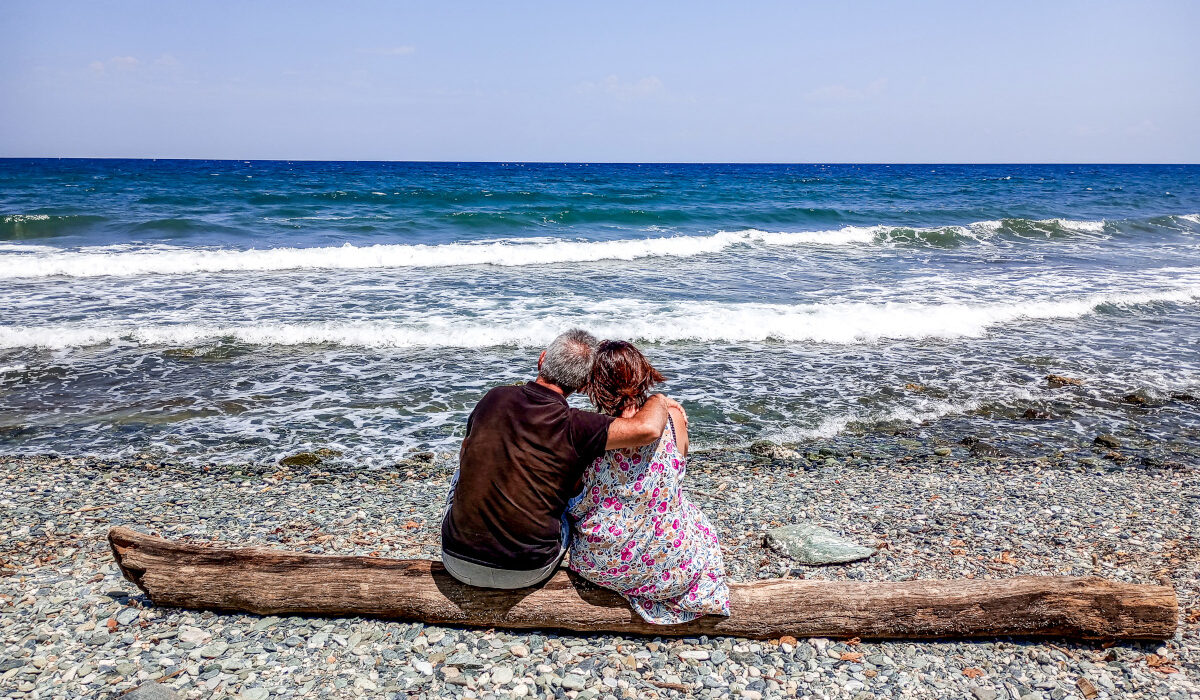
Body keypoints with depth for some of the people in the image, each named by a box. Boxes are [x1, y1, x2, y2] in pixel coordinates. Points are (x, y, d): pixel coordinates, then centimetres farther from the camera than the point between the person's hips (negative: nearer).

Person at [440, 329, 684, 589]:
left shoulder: (494, 398, -3)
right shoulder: (573, 426, -16)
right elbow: (648, 429, -29)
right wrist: (658, 400, -5)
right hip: (528, 574, -2)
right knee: (577, 497, 24)